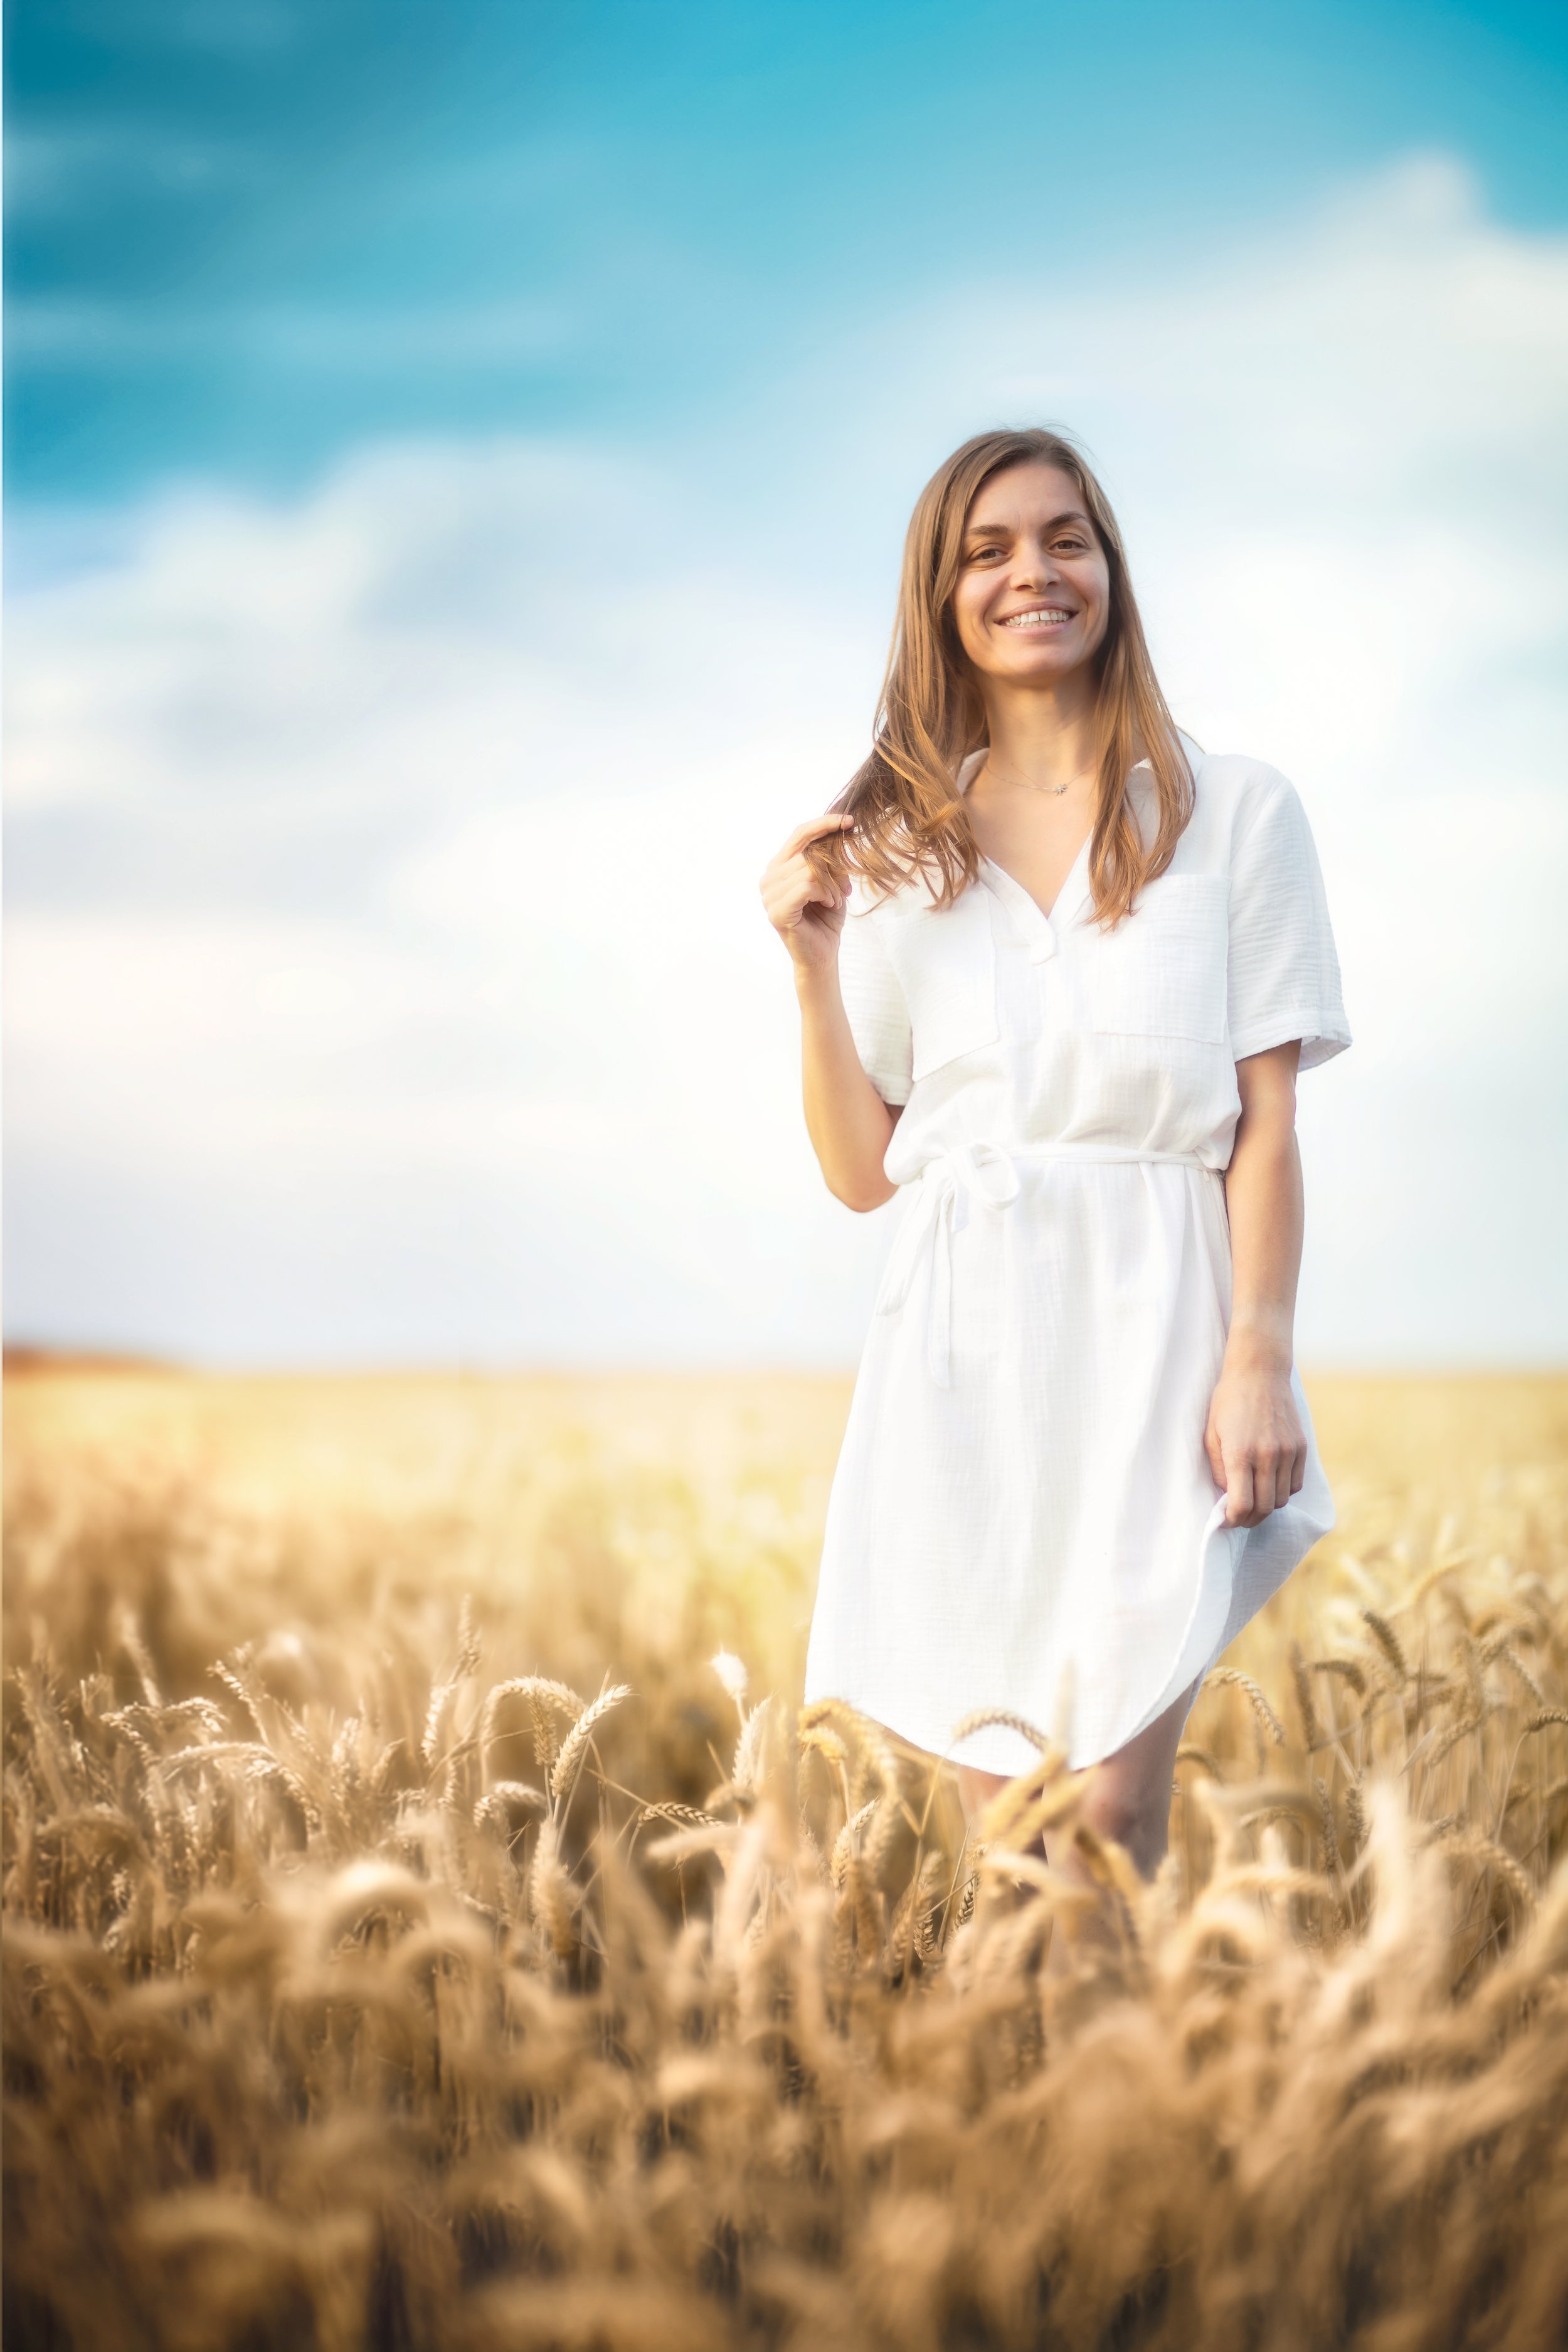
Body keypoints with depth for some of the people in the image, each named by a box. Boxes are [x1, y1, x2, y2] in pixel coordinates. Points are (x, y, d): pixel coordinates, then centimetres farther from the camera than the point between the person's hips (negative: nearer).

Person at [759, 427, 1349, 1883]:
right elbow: (861, 1174, 11)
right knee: (988, 1815, 3)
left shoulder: (1235, 812, 6)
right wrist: (815, 966, -2)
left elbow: (1268, 1123, 1)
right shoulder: (894, 851, 12)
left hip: (1152, 1330, -2)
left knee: (1109, 1812, -10)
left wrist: (1260, 1362, -9)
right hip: (964, 1343, 2)